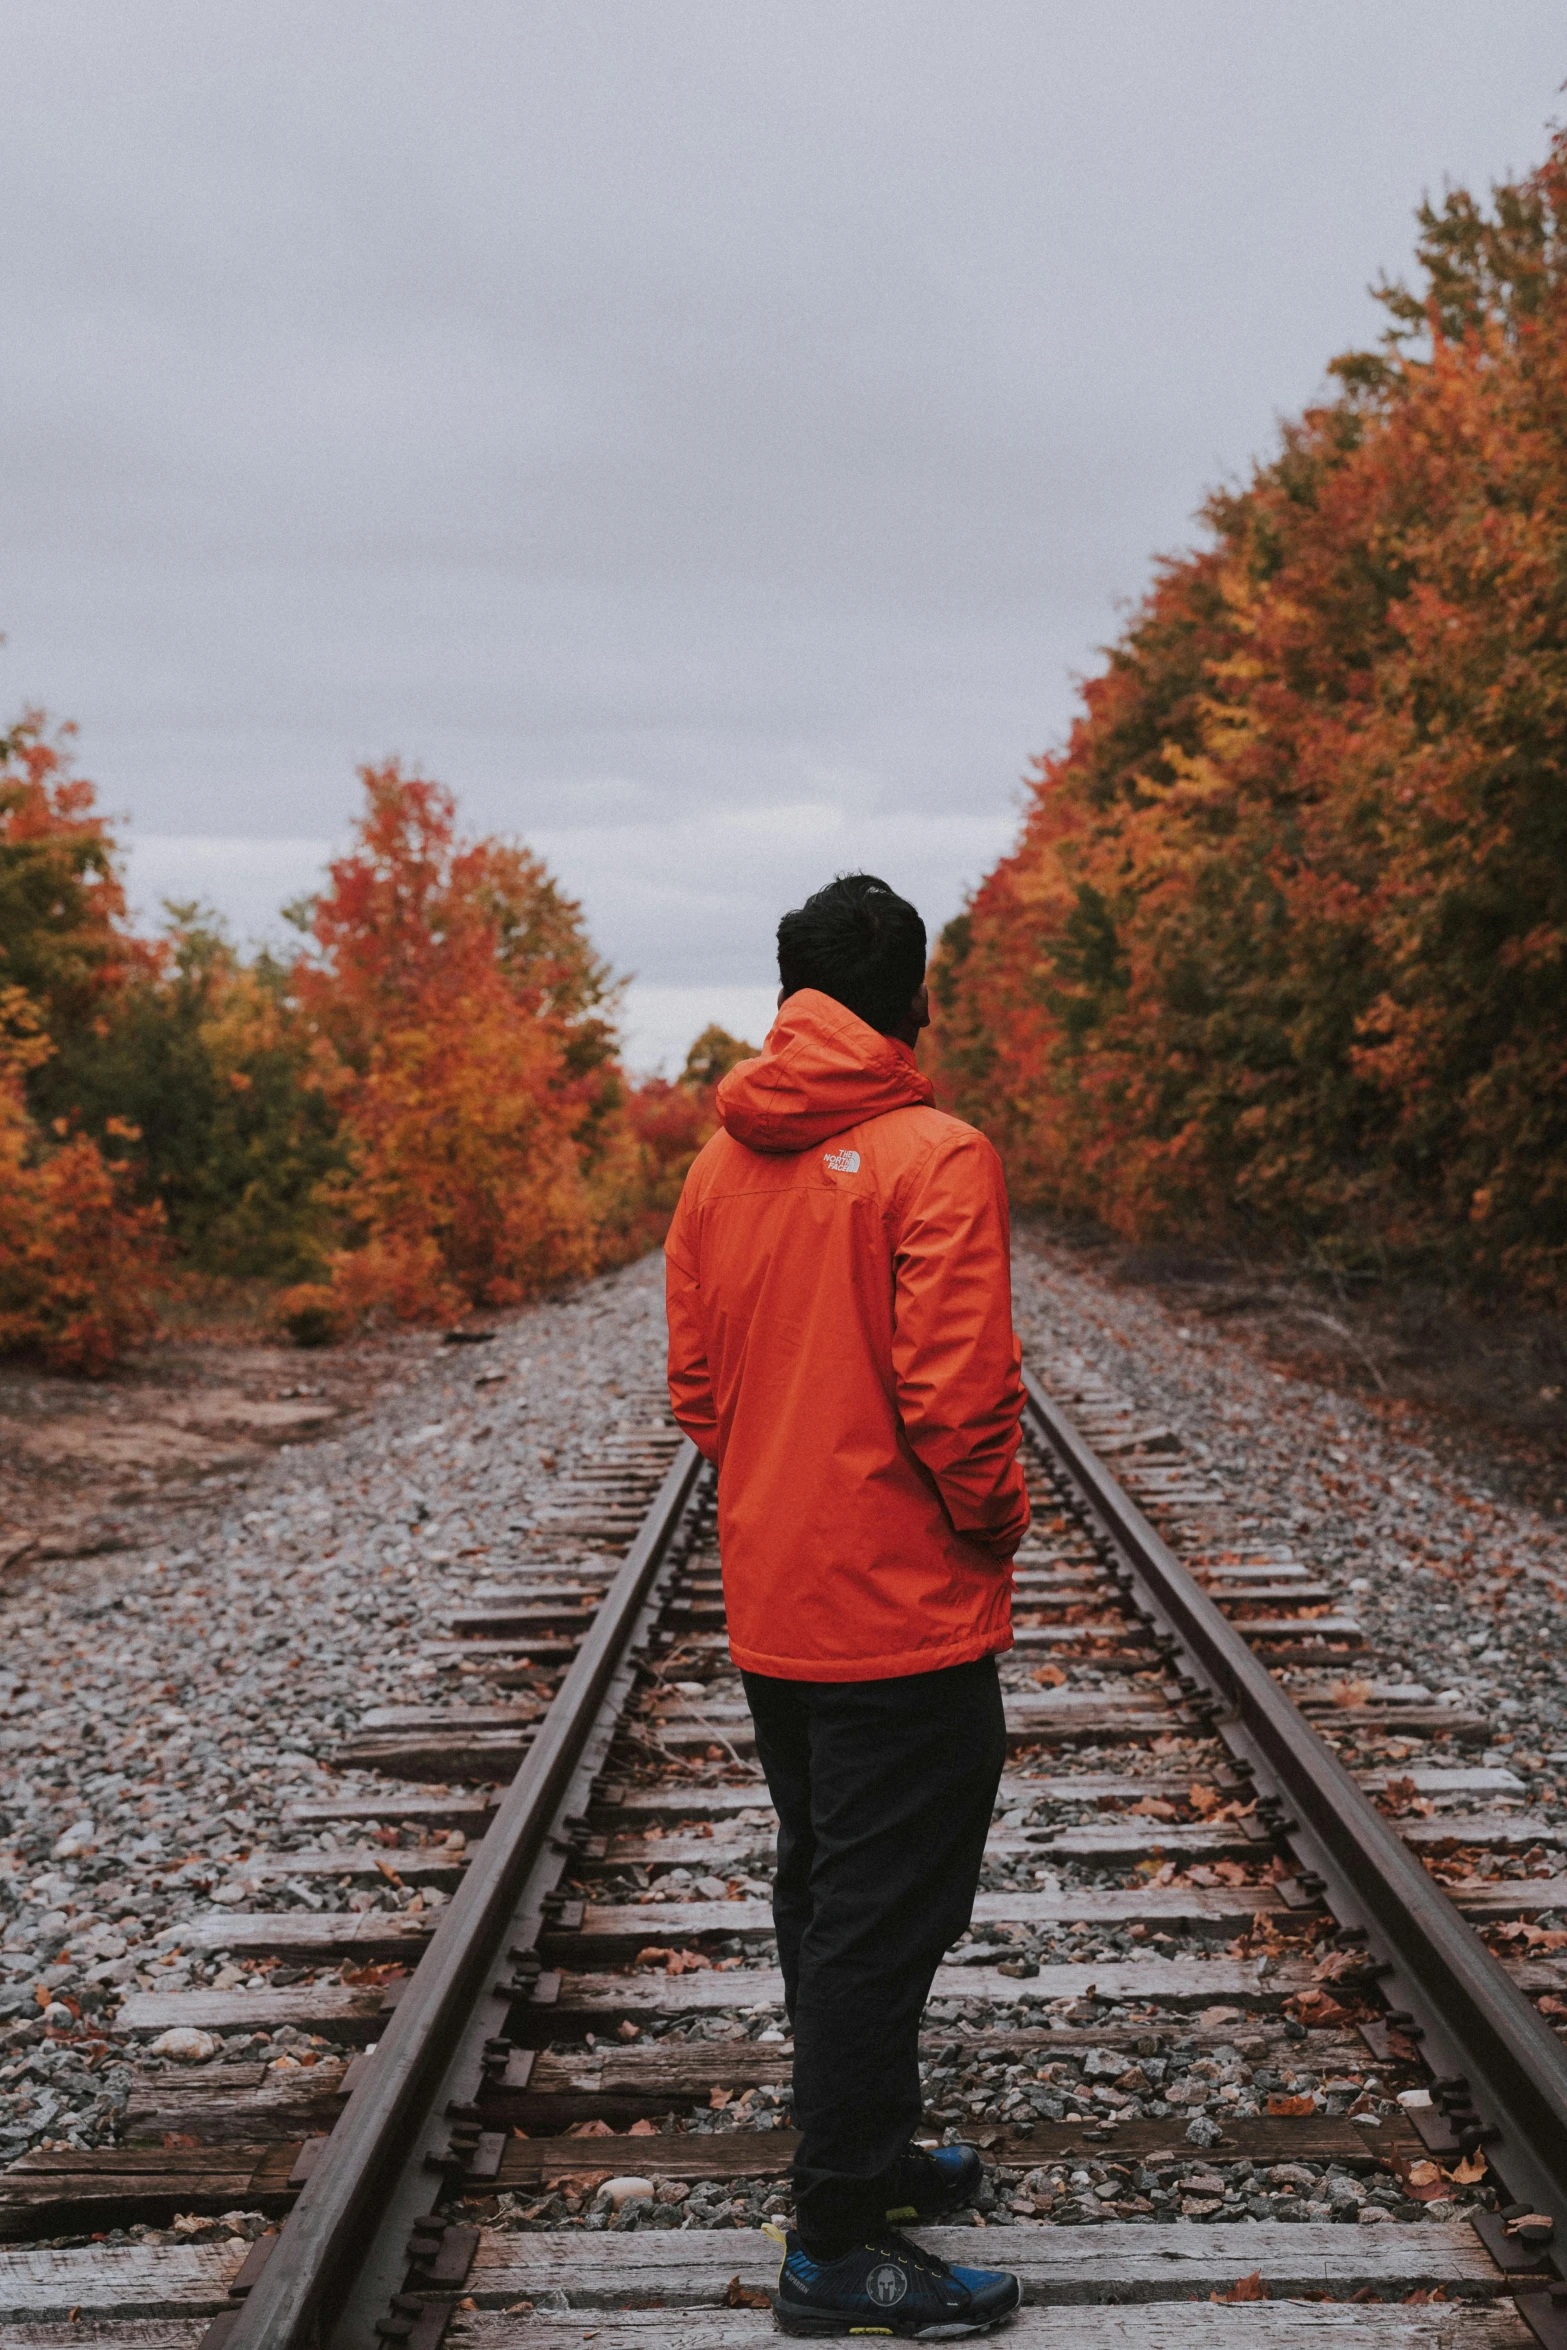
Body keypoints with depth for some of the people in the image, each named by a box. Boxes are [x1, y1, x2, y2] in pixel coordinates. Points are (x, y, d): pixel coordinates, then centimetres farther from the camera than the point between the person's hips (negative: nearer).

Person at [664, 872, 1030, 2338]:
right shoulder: (934, 1157, -16)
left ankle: (863, 2153, 34)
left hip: (770, 1608, 8)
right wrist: (994, 1519, -5)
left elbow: (692, 1386, 9)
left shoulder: (720, 1163, 6)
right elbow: (959, 1392, -21)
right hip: (904, 1612, -7)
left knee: (822, 1897, 19)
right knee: (880, 1922, 1)